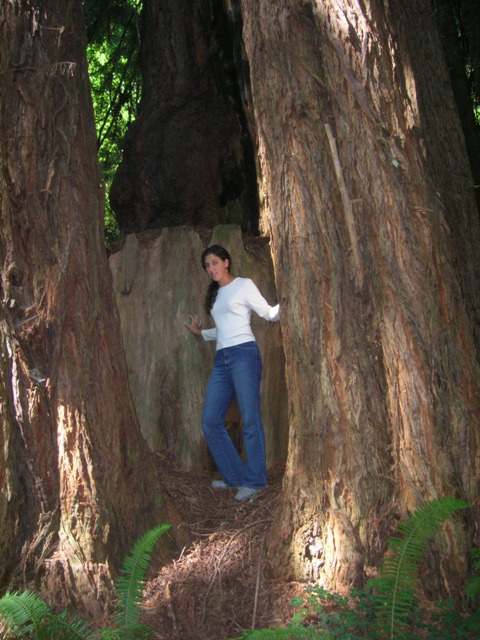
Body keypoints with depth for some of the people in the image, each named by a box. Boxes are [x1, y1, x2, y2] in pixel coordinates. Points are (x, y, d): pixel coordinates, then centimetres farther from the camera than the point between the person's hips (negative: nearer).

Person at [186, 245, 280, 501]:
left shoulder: (244, 285, 3)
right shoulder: (215, 294, 23)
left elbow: (269, 314, -3)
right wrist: (199, 332, 35)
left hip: (243, 353, -8)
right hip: (221, 359, 8)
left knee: (250, 419, -7)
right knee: (210, 421, 2)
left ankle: (254, 481, 0)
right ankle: (234, 476, 12)